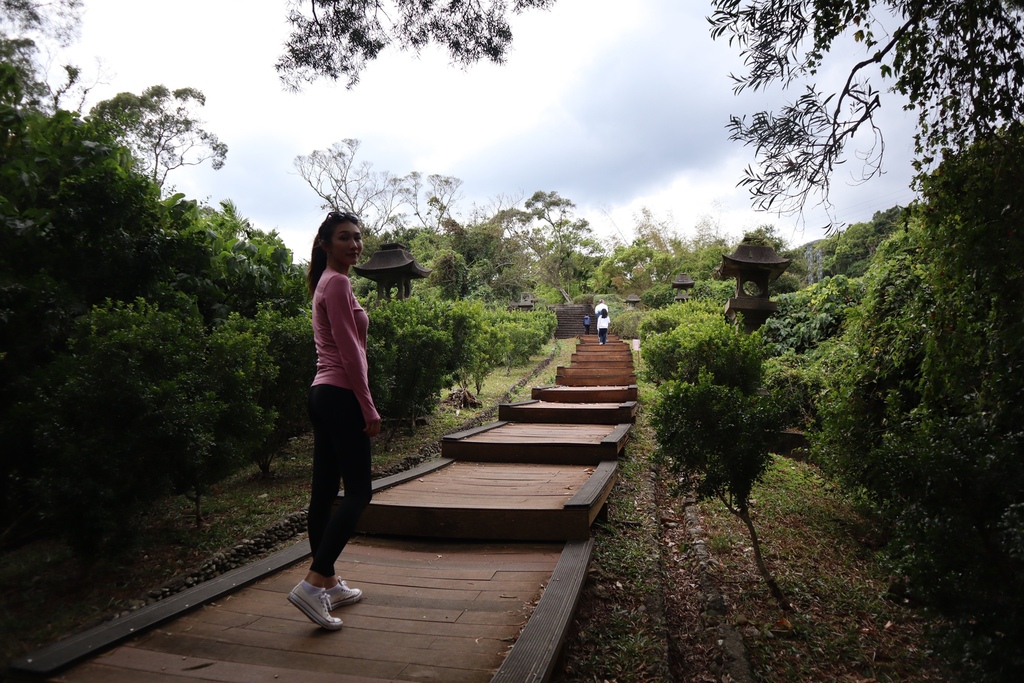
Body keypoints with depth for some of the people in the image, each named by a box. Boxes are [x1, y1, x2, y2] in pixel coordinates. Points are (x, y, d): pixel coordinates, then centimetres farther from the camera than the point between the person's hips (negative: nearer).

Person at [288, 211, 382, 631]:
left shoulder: (328, 283, 19)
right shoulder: (337, 283, -11)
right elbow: (349, 351, -17)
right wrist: (369, 408, -15)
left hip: (325, 394, 10)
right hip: (341, 395, -10)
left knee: (324, 491, 11)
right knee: (358, 492, -6)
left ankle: (329, 583, 22)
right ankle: (312, 584, -7)